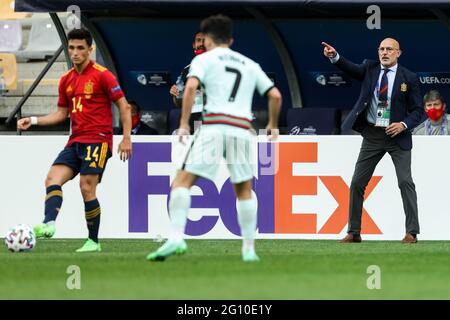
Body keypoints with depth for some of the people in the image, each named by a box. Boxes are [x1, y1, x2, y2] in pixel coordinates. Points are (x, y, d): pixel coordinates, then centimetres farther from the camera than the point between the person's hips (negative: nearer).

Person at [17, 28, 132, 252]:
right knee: (53, 178, -14)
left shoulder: (102, 75, -6)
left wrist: (126, 139, -11)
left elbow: (123, 106, -4)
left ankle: (93, 241, -3)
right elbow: (62, 113, 21)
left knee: (87, 188, -12)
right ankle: (49, 224, -32)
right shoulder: (66, 80, 14)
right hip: (75, 141, 7)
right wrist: (33, 121, 9)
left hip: (97, 140, -7)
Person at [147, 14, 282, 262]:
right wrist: (273, 126, 33)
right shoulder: (250, 65, 22)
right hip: (242, 129, 4)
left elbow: (191, 86, -9)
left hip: (213, 127, -4)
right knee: (244, 190, 19)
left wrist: (184, 124, -8)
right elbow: (275, 95, 18)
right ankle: (249, 249, 13)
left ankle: (176, 238, -22)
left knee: (182, 182, -3)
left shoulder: (204, 59, 10)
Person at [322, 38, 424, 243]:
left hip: (397, 135, -3)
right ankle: (354, 232, 12)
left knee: (405, 182, -11)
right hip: (372, 134, 3)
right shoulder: (370, 69, 4)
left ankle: (412, 232, -7)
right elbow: (351, 69, -15)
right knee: (357, 182, 3)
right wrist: (334, 57, -34)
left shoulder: (409, 78, -3)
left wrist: (404, 125, -18)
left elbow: (417, 111, 0)